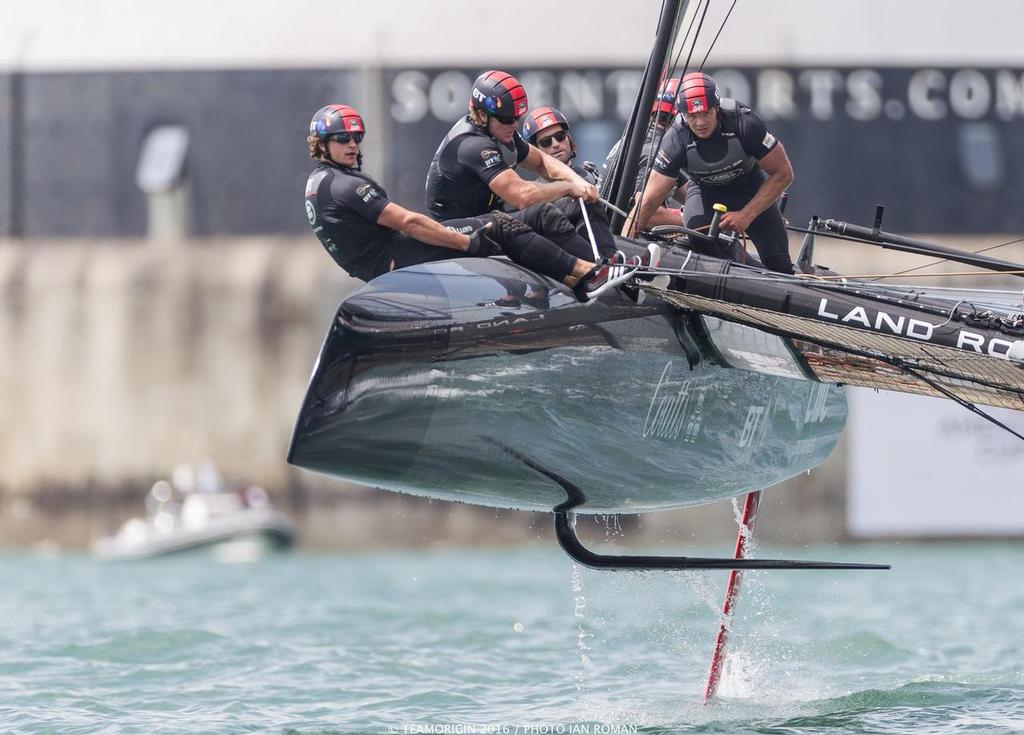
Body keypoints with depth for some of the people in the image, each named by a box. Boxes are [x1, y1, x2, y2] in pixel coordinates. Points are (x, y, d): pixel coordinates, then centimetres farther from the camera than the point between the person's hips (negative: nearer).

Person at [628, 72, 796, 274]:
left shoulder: (745, 123, -32)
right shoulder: (676, 141, -30)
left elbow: (783, 173, -21)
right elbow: (648, 202, -29)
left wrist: (746, 215, -26)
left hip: (750, 185, 0)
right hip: (705, 191, 0)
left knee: (777, 261, -13)